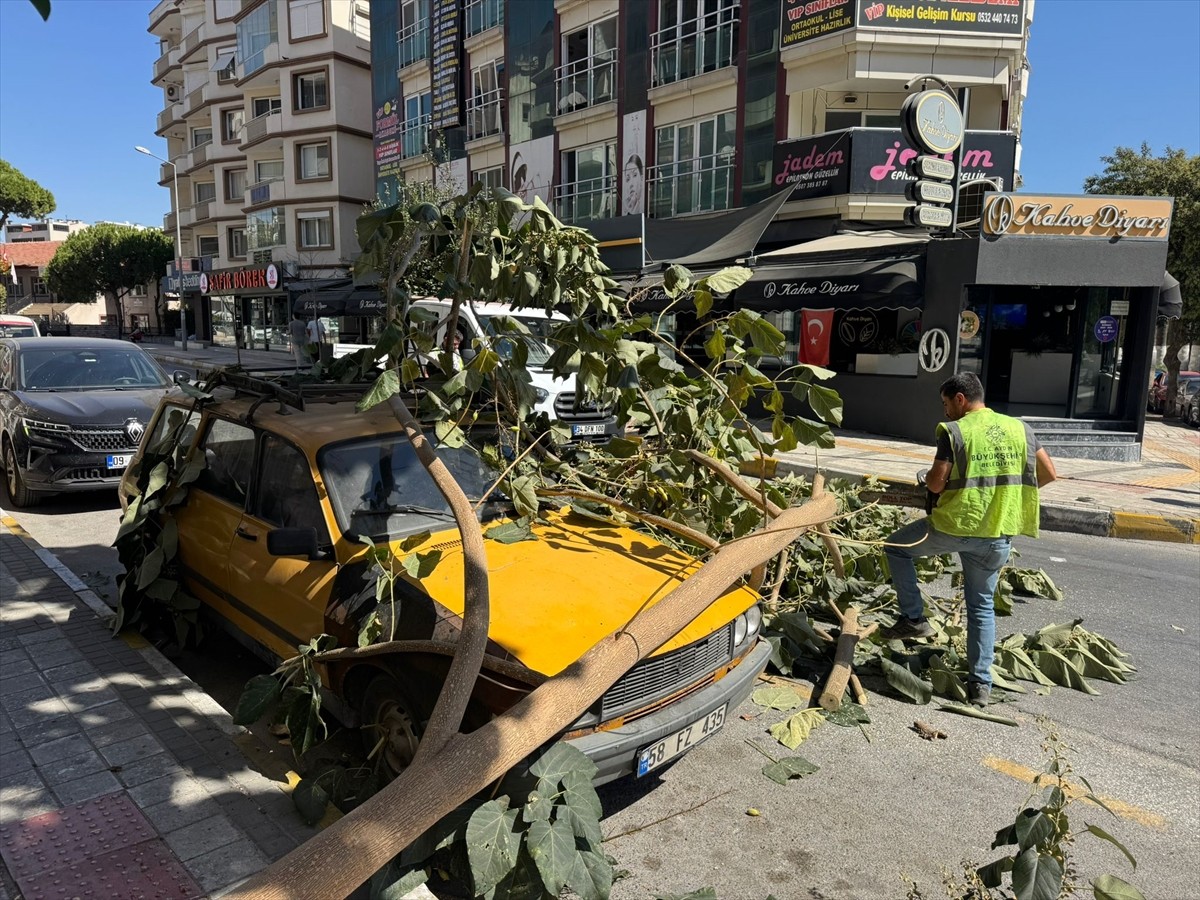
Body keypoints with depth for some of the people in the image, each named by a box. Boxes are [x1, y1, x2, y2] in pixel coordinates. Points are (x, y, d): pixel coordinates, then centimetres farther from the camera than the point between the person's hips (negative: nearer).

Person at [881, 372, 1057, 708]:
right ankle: (980, 683, 17)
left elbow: (935, 484, -11)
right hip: (998, 535, 5)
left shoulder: (954, 431, -8)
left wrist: (930, 479, 12)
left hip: (955, 525, -5)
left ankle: (913, 618, 16)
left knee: (897, 547, 20)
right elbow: (1049, 473, 10)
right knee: (982, 605, 17)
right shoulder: (1019, 428, 6)